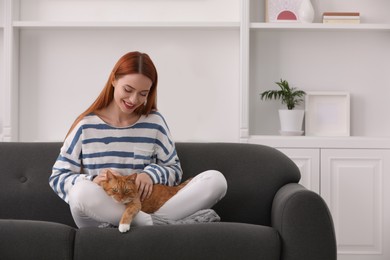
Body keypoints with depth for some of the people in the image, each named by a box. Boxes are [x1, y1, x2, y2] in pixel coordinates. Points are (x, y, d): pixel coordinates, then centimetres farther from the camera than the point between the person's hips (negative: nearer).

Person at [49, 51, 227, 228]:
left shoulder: (154, 122, 8)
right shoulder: (86, 125, 3)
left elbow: (175, 170, 12)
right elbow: (57, 178, 2)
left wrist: (152, 174, -11)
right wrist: (91, 181, -18)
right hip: (101, 220, -2)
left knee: (216, 180, -14)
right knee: (82, 191, -37)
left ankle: (148, 223, -27)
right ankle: (163, 223, -25)